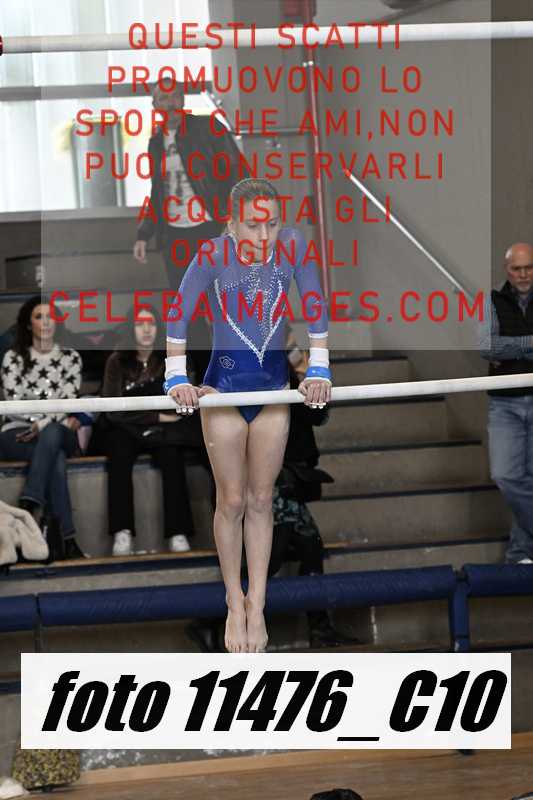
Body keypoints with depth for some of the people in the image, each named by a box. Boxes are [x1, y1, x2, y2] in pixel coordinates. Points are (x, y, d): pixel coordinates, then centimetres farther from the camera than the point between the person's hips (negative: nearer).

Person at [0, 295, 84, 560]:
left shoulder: (70, 357, 12)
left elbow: (69, 401, 0)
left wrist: (44, 424, -19)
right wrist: (57, 419, -16)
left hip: (58, 433, 1)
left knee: (51, 435, -38)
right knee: (56, 456, -36)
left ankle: (30, 507, -47)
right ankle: (66, 538, -46)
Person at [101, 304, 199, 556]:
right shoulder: (117, 362, 3)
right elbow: (113, 410, -7)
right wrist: (157, 416, -11)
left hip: (162, 431, 0)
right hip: (126, 430, 0)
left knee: (171, 454, -31)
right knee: (119, 452, -32)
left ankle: (178, 533, -39)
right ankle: (122, 532, -40)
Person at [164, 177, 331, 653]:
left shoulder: (292, 246, -14)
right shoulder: (214, 255, -18)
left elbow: (316, 306, -8)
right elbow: (179, 315, -18)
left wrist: (319, 369, -10)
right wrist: (177, 378, -24)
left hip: (274, 382, 2)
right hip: (224, 381, -2)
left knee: (260, 501, 7)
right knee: (232, 501, 5)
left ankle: (256, 605, 12)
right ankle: (234, 604, 17)